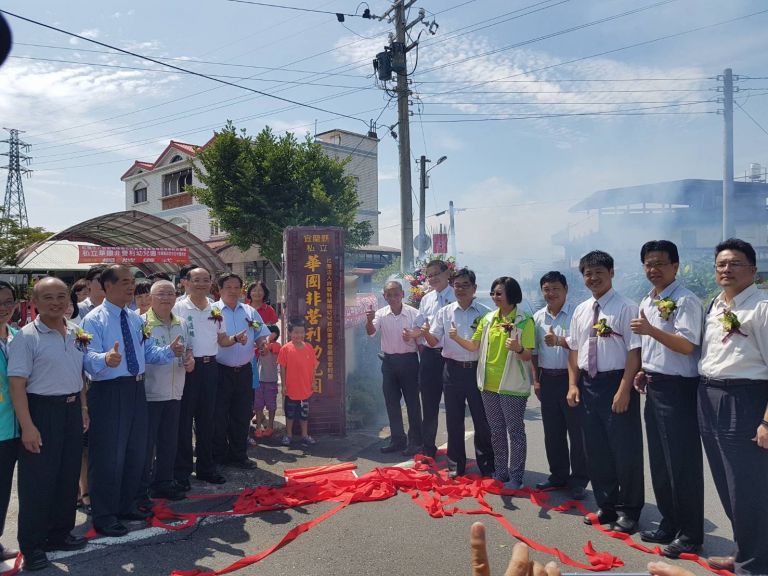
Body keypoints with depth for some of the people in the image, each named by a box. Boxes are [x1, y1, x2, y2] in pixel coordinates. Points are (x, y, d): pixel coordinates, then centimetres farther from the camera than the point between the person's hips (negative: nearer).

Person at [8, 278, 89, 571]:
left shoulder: (76, 333, 7)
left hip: (71, 409, 6)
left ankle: (60, 534, 33)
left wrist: (83, 409, 14)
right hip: (42, 410, -6)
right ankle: (32, 546, 19)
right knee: (37, 480, 4)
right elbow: (17, 384, -16)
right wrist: (27, 426, -20)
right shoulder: (26, 337, -12)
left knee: (68, 476, 16)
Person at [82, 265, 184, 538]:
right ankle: (104, 517, 17)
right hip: (108, 392, -7)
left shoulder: (136, 319, 11)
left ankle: (127, 506, 36)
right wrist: (107, 359, -44)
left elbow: (149, 352, 10)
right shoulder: (94, 320, -12)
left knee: (136, 451, 18)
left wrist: (170, 351, -8)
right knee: (109, 455, 0)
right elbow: (90, 359, -22)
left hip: (136, 389, 8)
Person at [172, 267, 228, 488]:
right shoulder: (178, 308, -5)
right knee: (183, 420, 1)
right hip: (187, 367, -5)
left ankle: (206, 466, 25)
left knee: (206, 419, 13)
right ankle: (181, 471, 12)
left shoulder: (215, 309, 11)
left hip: (210, 366, 5)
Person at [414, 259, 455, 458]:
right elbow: (419, 328, 15)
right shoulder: (426, 299, 10)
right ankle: (428, 447, 28)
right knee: (429, 403, 14)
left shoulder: (456, 297, -8)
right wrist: (422, 350, 3)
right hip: (429, 355, 5)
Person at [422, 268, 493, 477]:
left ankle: (486, 465, 20)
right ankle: (458, 464, 23)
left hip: (476, 369, -2)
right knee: (454, 420, 9)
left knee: (482, 420, 5)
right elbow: (435, 341, 3)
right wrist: (425, 334, -17)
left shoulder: (485, 313, 0)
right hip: (453, 370, 2)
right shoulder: (445, 312, 6)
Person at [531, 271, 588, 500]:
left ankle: (578, 481, 13)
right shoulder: (538, 317, 9)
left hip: (571, 377, -5)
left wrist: (560, 341, -28)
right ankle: (558, 475, 27)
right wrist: (536, 379, 10)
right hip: (548, 379, 5)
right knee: (552, 432, 13)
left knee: (577, 431, 1)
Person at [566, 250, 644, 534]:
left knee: (625, 449, 4)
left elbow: (634, 351, -14)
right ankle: (606, 506, 31)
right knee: (596, 449, 15)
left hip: (617, 383, -6)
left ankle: (628, 511, 22)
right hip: (588, 384, 7)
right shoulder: (580, 311, 10)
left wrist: (624, 389, -19)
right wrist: (573, 384, 5)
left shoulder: (626, 308, -10)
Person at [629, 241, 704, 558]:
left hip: (677, 389, -9)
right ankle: (669, 524, 31)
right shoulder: (646, 302, 14)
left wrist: (651, 330, -27)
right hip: (654, 386, 9)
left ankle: (690, 534, 15)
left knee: (682, 463, 0)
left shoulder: (686, 300, -12)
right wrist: (644, 371, 11)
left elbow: (686, 345, -21)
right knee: (659, 461, 16)